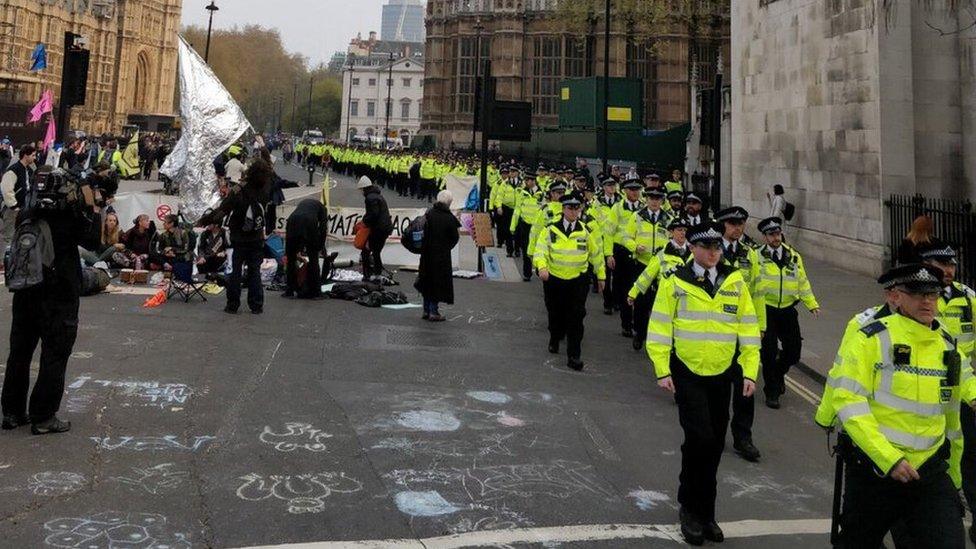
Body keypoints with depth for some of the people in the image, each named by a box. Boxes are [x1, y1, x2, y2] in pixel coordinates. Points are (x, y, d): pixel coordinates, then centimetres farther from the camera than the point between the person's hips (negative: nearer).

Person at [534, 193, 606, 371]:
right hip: (554, 279, 1)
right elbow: (541, 250, -12)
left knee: (575, 318, -7)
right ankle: (554, 340, 46)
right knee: (555, 314, 16)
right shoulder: (551, 229, -4)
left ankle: (574, 356, -1)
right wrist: (542, 267, -32)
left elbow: (596, 253, 11)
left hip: (578, 281, -1)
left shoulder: (586, 231, -1)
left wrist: (601, 276, 17)